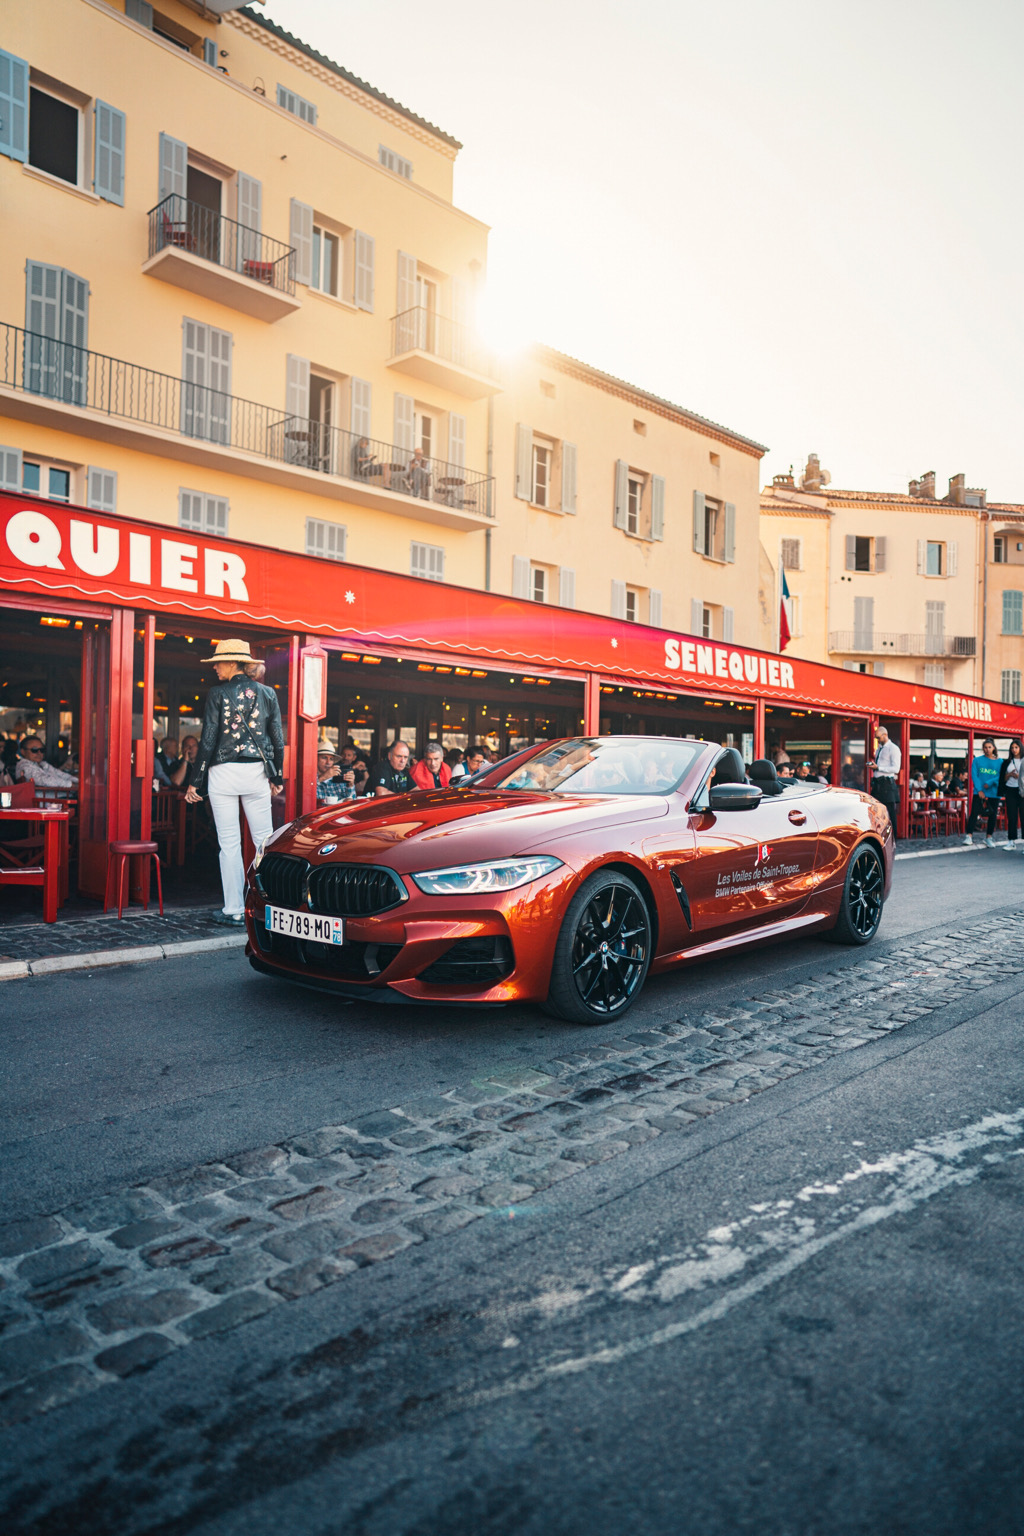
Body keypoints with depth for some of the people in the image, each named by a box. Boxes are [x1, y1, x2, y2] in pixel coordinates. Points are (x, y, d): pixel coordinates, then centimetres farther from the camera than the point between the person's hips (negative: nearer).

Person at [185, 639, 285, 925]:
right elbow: (277, 739, 6)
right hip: (257, 772, 3)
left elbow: (208, 740, -6)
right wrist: (277, 777, 15)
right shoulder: (267, 693, 5)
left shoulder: (218, 693, -5)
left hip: (224, 772, -3)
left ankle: (234, 910, 7)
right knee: (265, 841, 8)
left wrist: (196, 782, 0)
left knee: (229, 843, 3)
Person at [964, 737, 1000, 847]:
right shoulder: (977, 760, 4)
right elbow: (974, 775, -3)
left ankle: (989, 837, 17)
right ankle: (969, 836, -3)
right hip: (979, 793, -1)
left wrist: (990, 783, -16)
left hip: (994, 793, 1)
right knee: (974, 813, -7)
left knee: (992, 815, 5)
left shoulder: (999, 762, 6)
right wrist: (979, 790, -11)